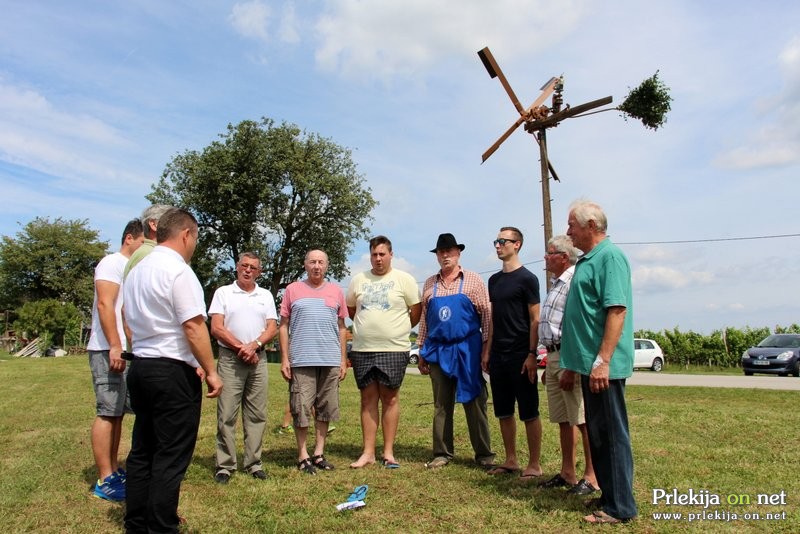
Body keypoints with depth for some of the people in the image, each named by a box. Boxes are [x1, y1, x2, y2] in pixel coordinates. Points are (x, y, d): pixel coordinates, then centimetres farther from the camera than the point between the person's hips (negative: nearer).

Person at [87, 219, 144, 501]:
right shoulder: (112, 263, -7)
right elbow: (105, 305, -17)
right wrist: (114, 347, -22)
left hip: (127, 352, 9)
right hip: (109, 351, -9)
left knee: (117, 413, 11)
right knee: (108, 413, -6)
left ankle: (113, 471, 18)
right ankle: (104, 481, -1)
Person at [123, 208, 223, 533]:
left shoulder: (137, 271, 14)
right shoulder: (178, 269, -14)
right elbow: (193, 326, -19)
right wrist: (210, 371, -12)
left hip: (141, 367, 9)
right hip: (173, 372, -9)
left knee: (142, 452, 15)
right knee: (170, 458, -1)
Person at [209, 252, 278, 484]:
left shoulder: (266, 295, 14)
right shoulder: (223, 292, 5)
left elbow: (272, 328, 6)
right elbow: (216, 328, -4)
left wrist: (254, 345, -11)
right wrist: (241, 348, -10)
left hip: (258, 359, 3)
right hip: (230, 359, -3)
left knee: (257, 414, 5)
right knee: (227, 414, -2)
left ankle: (253, 463, 13)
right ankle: (225, 465, 6)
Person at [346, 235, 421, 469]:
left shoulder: (404, 279, -1)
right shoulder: (358, 280, 9)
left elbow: (416, 311, 4)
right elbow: (350, 310, 19)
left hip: (393, 349, -3)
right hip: (362, 350, 3)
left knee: (390, 399, 3)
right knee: (368, 400, 8)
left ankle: (388, 452, 12)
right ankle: (368, 452, 14)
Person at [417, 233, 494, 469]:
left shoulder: (473, 280, 1)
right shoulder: (429, 284, 12)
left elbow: (487, 314, -1)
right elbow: (424, 319, 14)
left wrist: (486, 348, -7)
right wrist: (421, 352, 11)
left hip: (467, 350, -3)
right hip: (438, 352, 4)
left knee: (475, 403, 2)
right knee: (441, 405, 9)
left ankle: (484, 454, 13)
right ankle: (442, 453, 18)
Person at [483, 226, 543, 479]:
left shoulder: (527, 278, -6)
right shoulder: (494, 280, 13)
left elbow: (535, 320, -9)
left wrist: (531, 354, -15)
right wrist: (488, 351, 11)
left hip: (520, 355, -7)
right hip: (498, 356, 7)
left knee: (529, 412, 2)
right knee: (503, 412, 12)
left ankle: (534, 465, 11)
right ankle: (511, 460, 23)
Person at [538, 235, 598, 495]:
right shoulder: (557, 284, 19)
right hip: (554, 356, 10)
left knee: (583, 420, -3)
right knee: (563, 420, 14)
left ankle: (591, 477, 7)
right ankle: (567, 473, 23)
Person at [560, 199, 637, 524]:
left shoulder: (609, 256, -12)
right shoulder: (587, 260, 17)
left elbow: (617, 310, -22)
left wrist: (602, 360, -27)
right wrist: (573, 364, 21)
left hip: (603, 366, -10)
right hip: (588, 363, 10)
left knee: (612, 434, 0)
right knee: (597, 433, 16)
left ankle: (620, 507, 11)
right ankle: (609, 495, 28)